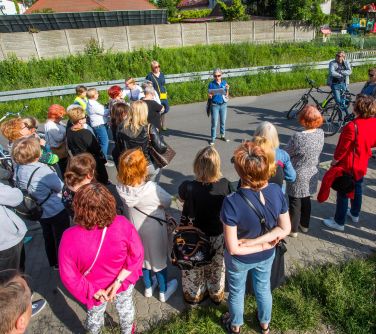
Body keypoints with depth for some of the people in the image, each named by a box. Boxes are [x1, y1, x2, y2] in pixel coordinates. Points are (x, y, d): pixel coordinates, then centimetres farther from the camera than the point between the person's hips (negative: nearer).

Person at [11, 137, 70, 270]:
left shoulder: (18, 169, -10)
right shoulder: (42, 170, -30)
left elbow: (17, 185, 7)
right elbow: (60, 187, -16)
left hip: (40, 212, 7)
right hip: (56, 211, -7)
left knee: (48, 237, 26)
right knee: (62, 238, 14)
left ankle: (53, 263, 45)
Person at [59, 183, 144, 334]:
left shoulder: (70, 238, -35)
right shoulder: (123, 225, -34)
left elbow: (68, 276, -22)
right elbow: (137, 255, -21)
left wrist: (93, 290, -11)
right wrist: (119, 280, -15)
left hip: (95, 287, 0)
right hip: (124, 280, 1)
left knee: (95, 315, 34)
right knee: (126, 308, 34)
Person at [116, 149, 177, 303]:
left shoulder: (122, 187, -23)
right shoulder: (151, 188, -36)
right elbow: (167, 202, -17)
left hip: (135, 227, 4)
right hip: (154, 229, -4)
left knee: (142, 256, 28)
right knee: (159, 258, 21)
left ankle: (148, 287, 52)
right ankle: (163, 291, 44)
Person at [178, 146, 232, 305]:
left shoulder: (188, 187, -30)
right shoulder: (225, 185, -25)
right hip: (217, 236, 2)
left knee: (194, 269, 26)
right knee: (216, 267, 29)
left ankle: (194, 295, 51)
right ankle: (216, 294, 53)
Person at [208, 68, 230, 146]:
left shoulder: (224, 83, 3)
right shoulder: (211, 84, -5)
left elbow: (226, 96, 5)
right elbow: (210, 97, -4)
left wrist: (227, 89, -11)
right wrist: (211, 95, -25)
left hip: (223, 104, 3)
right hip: (215, 105, -3)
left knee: (223, 121, 13)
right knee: (214, 122, -2)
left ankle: (222, 135, 29)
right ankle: (213, 138, 8)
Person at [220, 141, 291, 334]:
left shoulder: (232, 202, -37)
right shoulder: (276, 191, -24)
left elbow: (233, 248, -29)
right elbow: (285, 229, -13)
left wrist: (264, 245, -15)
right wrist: (258, 240, -17)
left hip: (240, 260, -3)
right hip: (266, 256, 4)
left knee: (236, 292, 27)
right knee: (264, 288, 32)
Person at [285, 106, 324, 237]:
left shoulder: (298, 137, -29)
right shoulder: (321, 133, -9)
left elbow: (287, 154, -17)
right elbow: (317, 151, 3)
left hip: (298, 176, -5)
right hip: (312, 175, 6)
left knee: (295, 203, 13)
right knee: (306, 200, 24)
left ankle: (293, 229, 29)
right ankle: (305, 225, 42)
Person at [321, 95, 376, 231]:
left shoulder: (352, 126, -32)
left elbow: (343, 148, -23)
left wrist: (335, 160, -9)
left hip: (347, 166, -8)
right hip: (362, 164, 8)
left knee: (343, 193, 6)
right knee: (357, 188, 26)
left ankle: (339, 222, 19)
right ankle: (355, 214, 46)